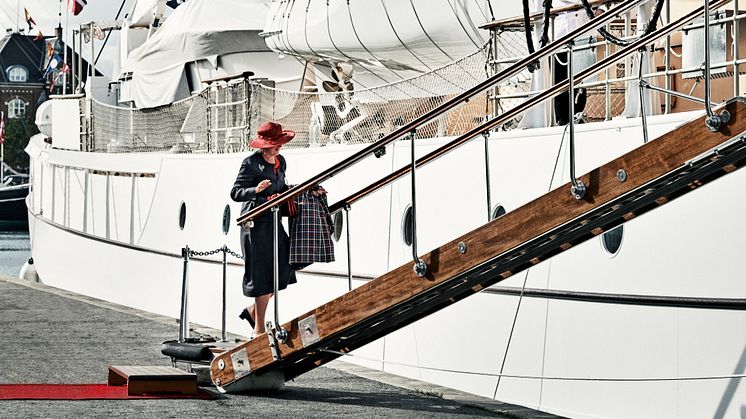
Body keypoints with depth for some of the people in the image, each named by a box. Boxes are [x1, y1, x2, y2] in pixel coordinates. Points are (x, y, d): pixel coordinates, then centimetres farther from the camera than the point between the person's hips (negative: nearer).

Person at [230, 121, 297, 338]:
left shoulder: (280, 161, 11)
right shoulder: (251, 163, -12)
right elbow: (235, 193, -14)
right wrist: (256, 190, -30)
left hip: (273, 221, 8)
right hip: (255, 223, -8)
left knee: (283, 269, 7)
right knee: (263, 274, -4)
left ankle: (253, 311, 26)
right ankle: (259, 329, 5)